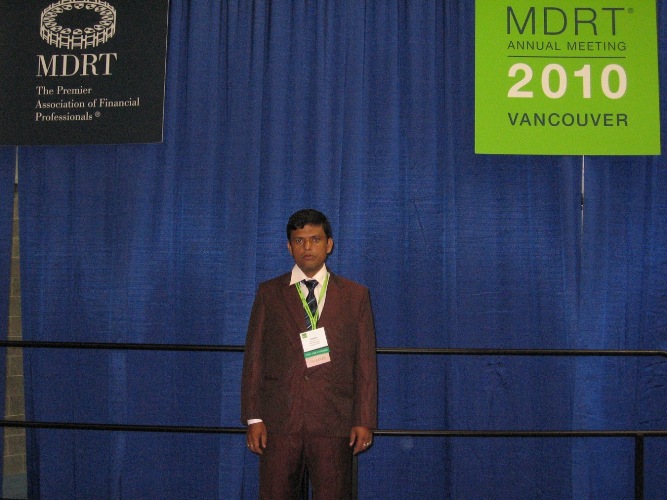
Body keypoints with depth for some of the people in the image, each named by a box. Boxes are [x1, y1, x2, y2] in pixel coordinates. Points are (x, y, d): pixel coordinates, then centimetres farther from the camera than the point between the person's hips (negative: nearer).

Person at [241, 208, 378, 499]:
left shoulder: (355, 295, 8)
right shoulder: (269, 293, 9)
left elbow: (366, 362, 5)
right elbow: (254, 358, 6)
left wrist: (365, 421, -2)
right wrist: (253, 418, -1)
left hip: (334, 421, 0)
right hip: (279, 420, 1)